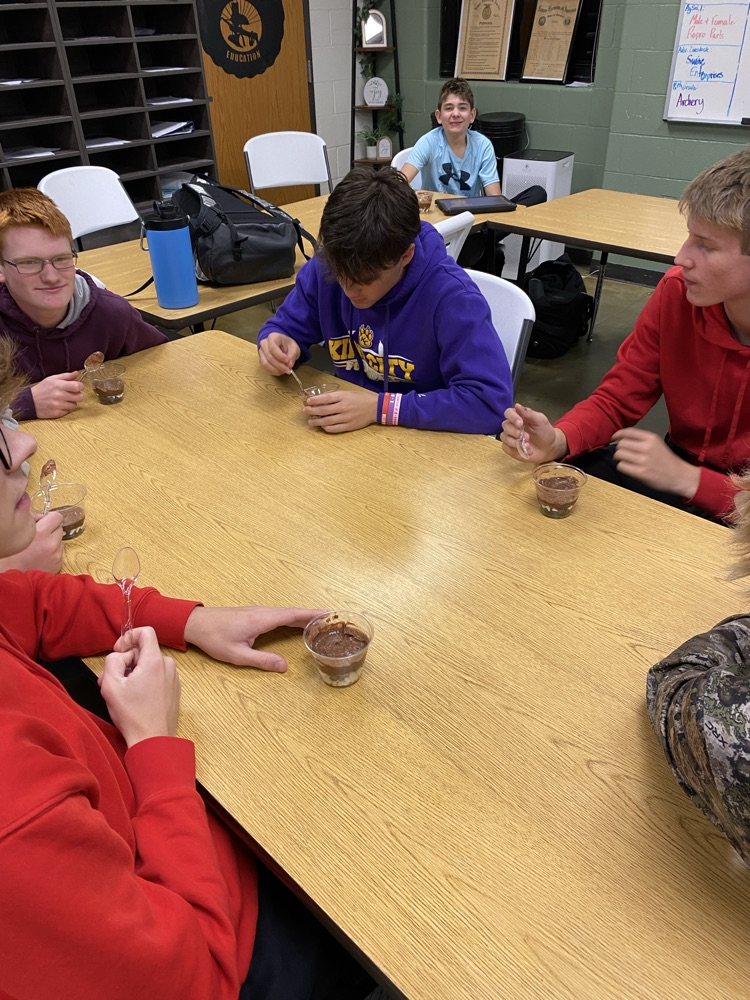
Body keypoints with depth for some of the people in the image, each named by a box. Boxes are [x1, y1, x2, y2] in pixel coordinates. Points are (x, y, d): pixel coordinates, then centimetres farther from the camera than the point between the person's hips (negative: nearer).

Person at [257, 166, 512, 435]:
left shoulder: (451, 296, -23)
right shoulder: (325, 268, -8)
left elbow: (491, 401, -27)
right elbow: (286, 326, 7)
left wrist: (380, 408, -28)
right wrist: (278, 344, -16)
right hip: (348, 435, 3)